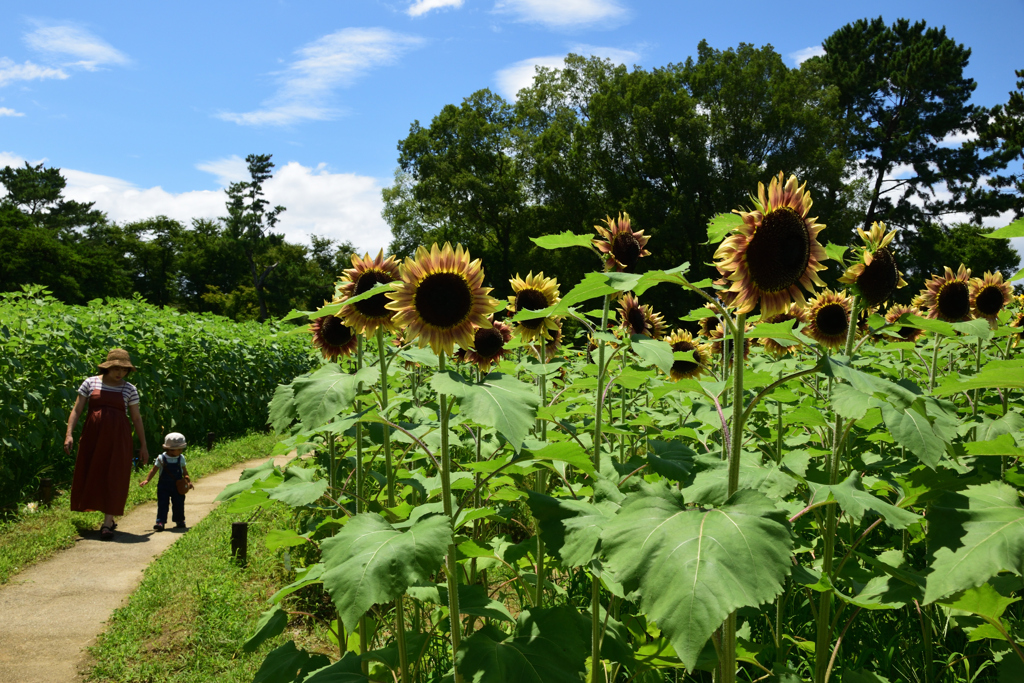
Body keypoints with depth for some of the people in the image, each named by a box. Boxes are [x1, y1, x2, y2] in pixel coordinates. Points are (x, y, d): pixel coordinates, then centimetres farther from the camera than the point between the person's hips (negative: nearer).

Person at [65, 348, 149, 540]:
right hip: (93, 437, 1)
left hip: (118, 438, -1)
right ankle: (109, 517, 23)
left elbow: (137, 418, 6)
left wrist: (143, 445, 6)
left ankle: (107, 524, -2)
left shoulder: (129, 389, 3)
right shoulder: (90, 383, 3)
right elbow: (77, 410, 3)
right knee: (92, 475, 7)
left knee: (114, 479, -5)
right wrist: (69, 434, -9)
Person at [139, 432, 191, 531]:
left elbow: (184, 471, 9)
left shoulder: (181, 458, 1)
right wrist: (147, 480, -12)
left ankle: (180, 521, 23)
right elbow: (154, 470, -3)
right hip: (164, 486, -2)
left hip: (178, 486, 2)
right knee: (162, 504, -7)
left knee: (178, 504, 9)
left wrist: (187, 481, -3)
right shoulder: (161, 458, -8)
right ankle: (160, 522, -8)